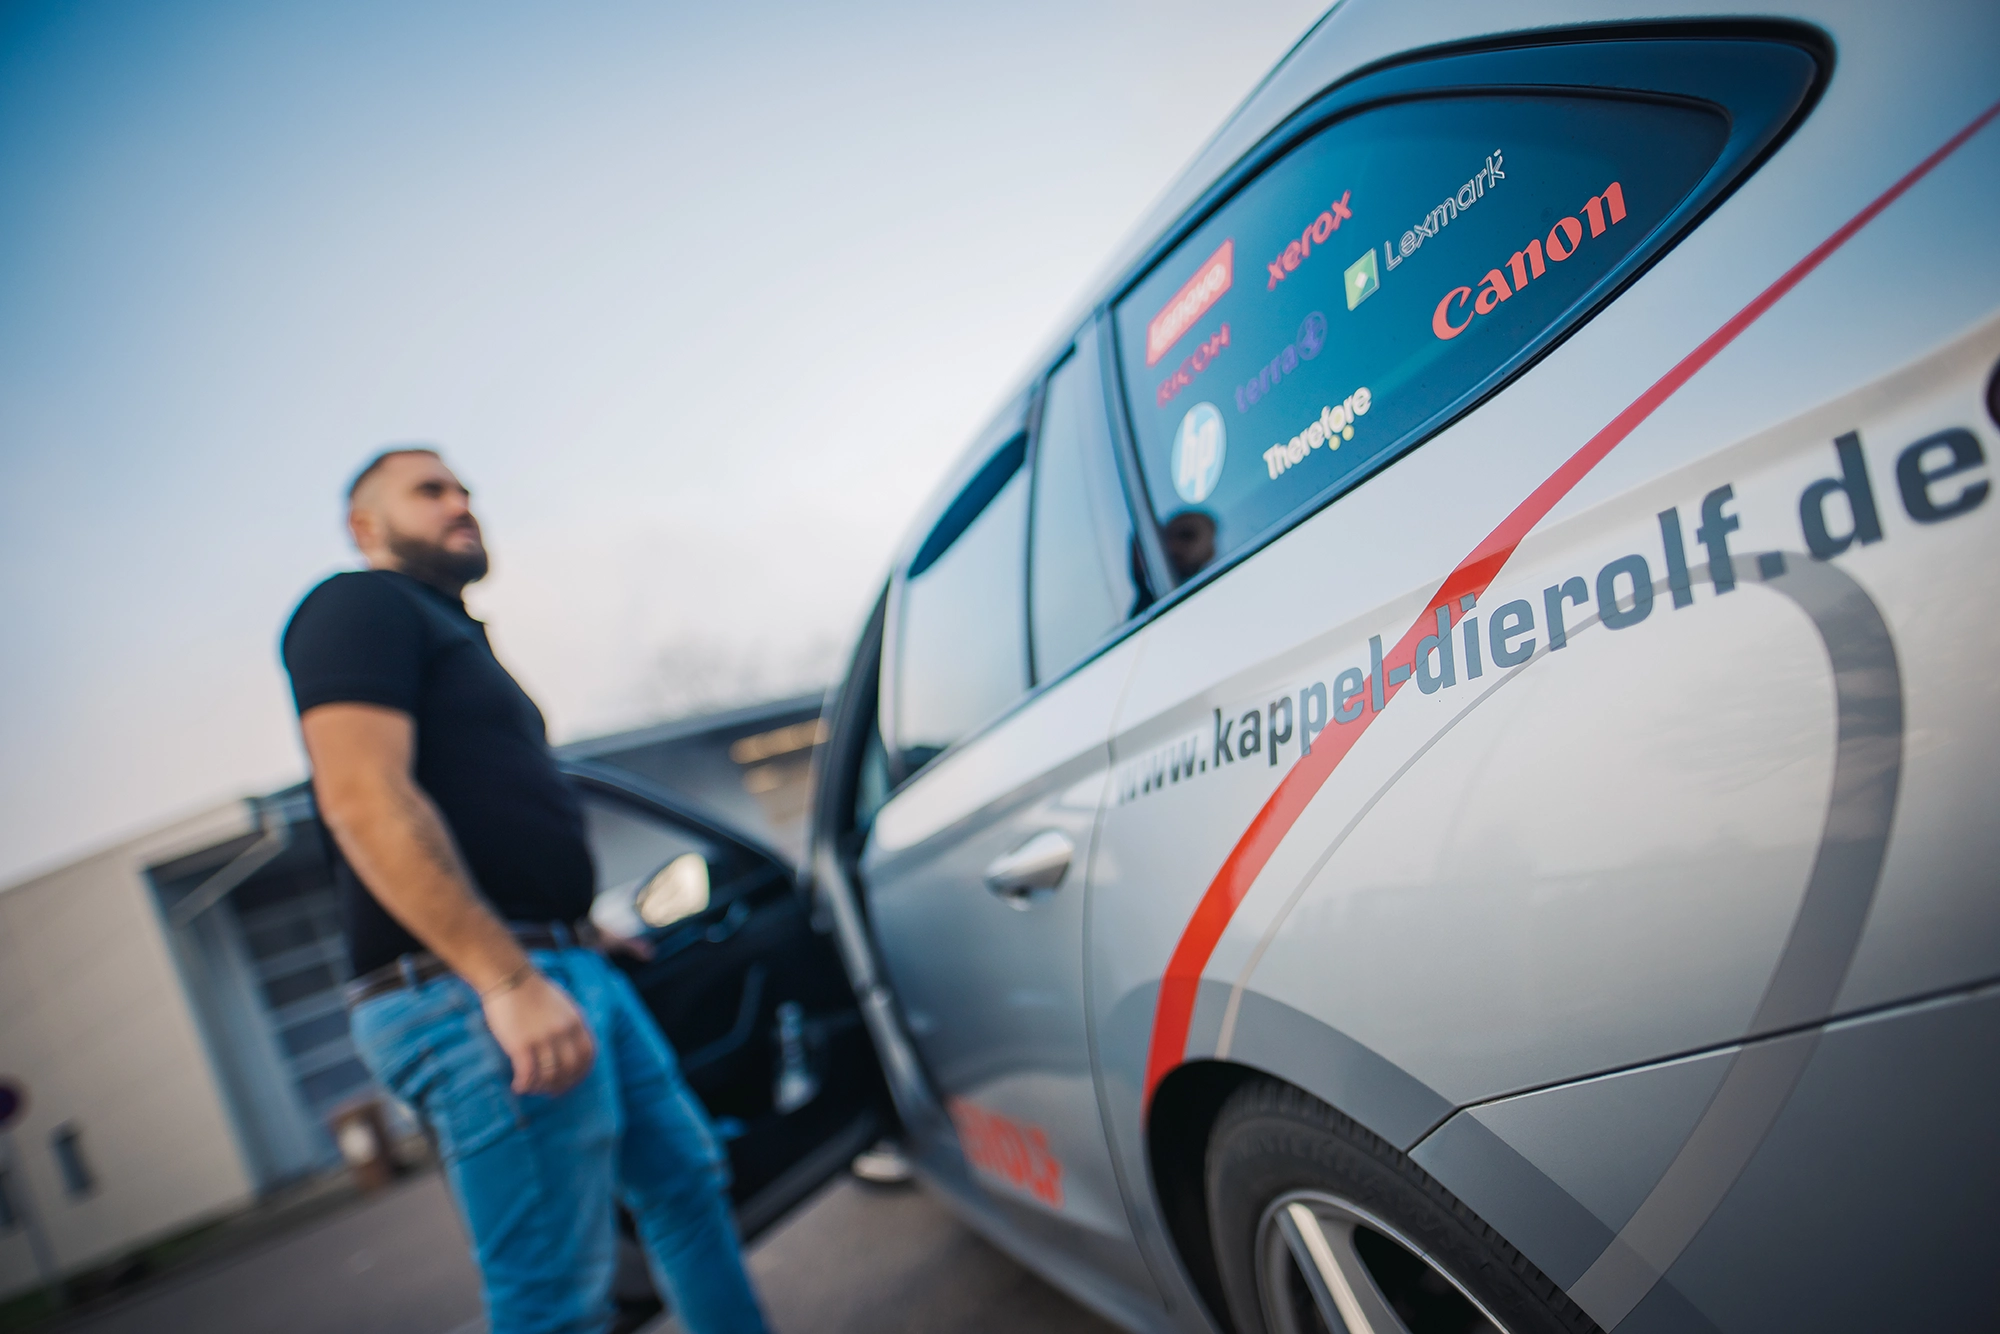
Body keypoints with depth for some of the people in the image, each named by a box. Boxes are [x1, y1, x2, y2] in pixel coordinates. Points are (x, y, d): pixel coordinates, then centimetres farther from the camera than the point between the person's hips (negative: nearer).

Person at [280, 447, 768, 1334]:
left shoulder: (452, 633, 25)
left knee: (687, 1182, 17)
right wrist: (509, 980, -27)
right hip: (470, 993, -10)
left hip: (564, 971, 10)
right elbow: (363, 800, -21)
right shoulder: (361, 606, -5)